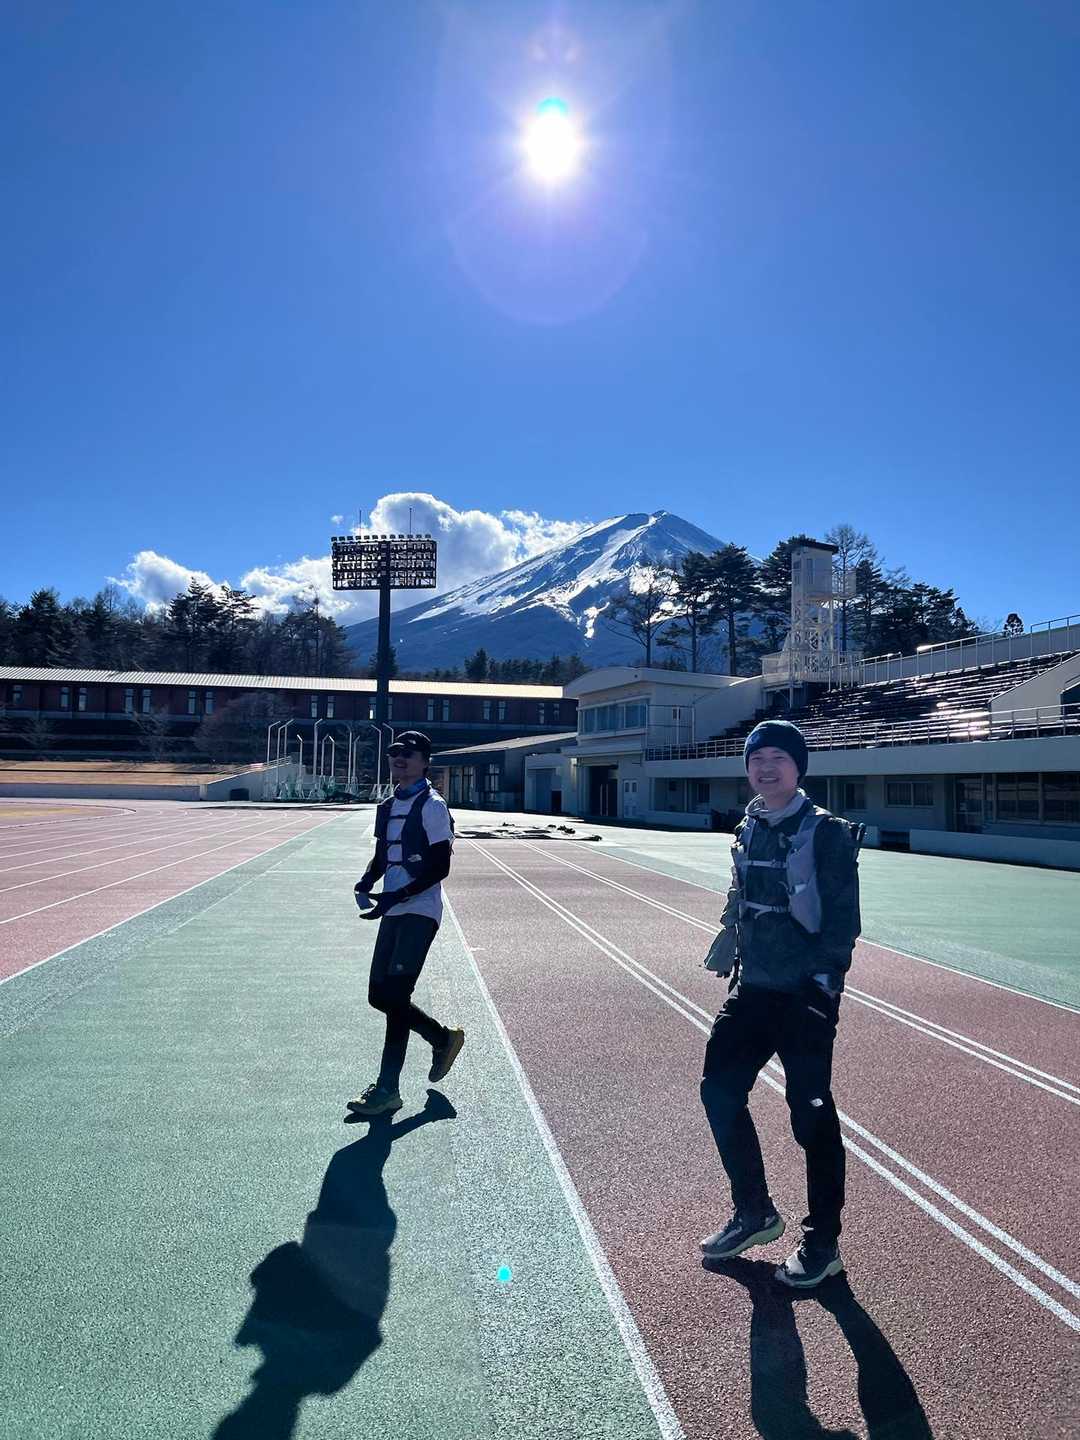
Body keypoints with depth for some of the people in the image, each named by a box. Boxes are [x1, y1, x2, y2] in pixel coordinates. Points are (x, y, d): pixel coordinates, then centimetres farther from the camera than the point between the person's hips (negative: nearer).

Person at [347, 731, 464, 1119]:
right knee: (379, 995, 10)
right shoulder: (387, 807, 14)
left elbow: (440, 866, -14)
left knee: (394, 996, -9)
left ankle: (388, 1089, 2)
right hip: (393, 913, 8)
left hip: (419, 913, -8)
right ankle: (443, 1039, 30)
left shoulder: (432, 806, -10)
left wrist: (396, 897, -22)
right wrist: (365, 883, -1)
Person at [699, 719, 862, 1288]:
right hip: (752, 988, 7)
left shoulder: (826, 833, -11)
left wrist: (823, 980, -20)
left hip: (805, 995, -7)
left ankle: (822, 1243, 23)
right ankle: (754, 1214, 30)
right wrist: (728, 960, 14)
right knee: (719, 1091, 9)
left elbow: (843, 917, -13)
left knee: (810, 1113, 2)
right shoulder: (750, 829, 8)